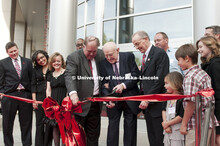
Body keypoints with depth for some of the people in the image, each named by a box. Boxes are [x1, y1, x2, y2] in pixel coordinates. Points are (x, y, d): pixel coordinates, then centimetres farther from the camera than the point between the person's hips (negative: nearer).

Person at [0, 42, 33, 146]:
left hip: (25, 95, 1)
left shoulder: (27, 62, 9)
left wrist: (32, 93, 4)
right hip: (9, 95, -1)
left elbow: (31, 78, 10)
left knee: (26, 122, 8)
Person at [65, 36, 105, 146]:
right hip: (80, 101, -4)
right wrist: (73, 93, -36)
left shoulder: (101, 55, 7)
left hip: (96, 101, 4)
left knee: (93, 133, 13)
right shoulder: (73, 57, -8)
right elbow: (69, 76, -20)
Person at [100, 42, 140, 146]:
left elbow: (136, 76, -7)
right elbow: (103, 84, -2)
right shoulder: (103, 64, -2)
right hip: (114, 100, 1)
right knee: (112, 126, 3)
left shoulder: (128, 57, -5)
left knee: (130, 127, 9)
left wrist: (124, 85, -21)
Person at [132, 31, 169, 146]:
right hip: (147, 103, 8)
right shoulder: (145, 55, 16)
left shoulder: (160, 53, -10)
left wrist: (147, 99, -16)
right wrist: (143, 99, 9)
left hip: (157, 105, -8)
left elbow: (160, 80, -18)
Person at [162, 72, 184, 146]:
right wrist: (165, 124, -7)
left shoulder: (182, 99, -18)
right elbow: (164, 110, 8)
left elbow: (181, 116, -20)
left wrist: (167, 123, -11)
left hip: (178, 131, -7)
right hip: (168, 131, 8)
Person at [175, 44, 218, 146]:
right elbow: (211, 100, 15)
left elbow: (191, 102, -22)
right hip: (207, 122, 9)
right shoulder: (204, 73, 12)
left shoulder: (190, 77, -15)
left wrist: (184, 124, -14)